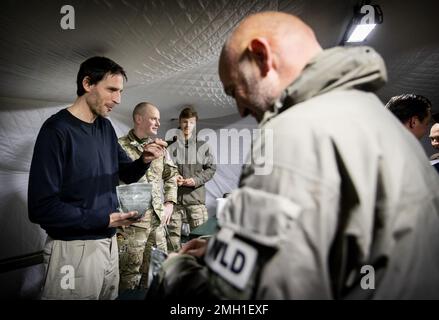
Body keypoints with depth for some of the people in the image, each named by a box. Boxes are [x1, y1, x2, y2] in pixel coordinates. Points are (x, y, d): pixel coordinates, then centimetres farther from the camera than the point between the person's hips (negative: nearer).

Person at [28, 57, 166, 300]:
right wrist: (102, 219, -19)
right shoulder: (57, 130, -17)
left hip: (108, 242, 7)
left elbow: (126, 174, 13)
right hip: (75, 249, -7)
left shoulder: (106, 127, 6)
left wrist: (144, 160, -8)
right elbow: (41, 207, -21)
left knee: (110, 295, 18)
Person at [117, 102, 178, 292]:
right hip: (132, 222, -6)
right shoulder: (120, 147, -8)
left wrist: (169, 202, 10)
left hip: (158, 220, 6)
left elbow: (171, 174, 19)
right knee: (131, 275, 6)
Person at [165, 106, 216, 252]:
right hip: (175, 197, 1)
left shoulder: (203, 146, 4)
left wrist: (196, 180, -7)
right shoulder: (171, 146, 3)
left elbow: (211, 168, 6)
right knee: (173, 234, 7)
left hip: (196, 197, 0)